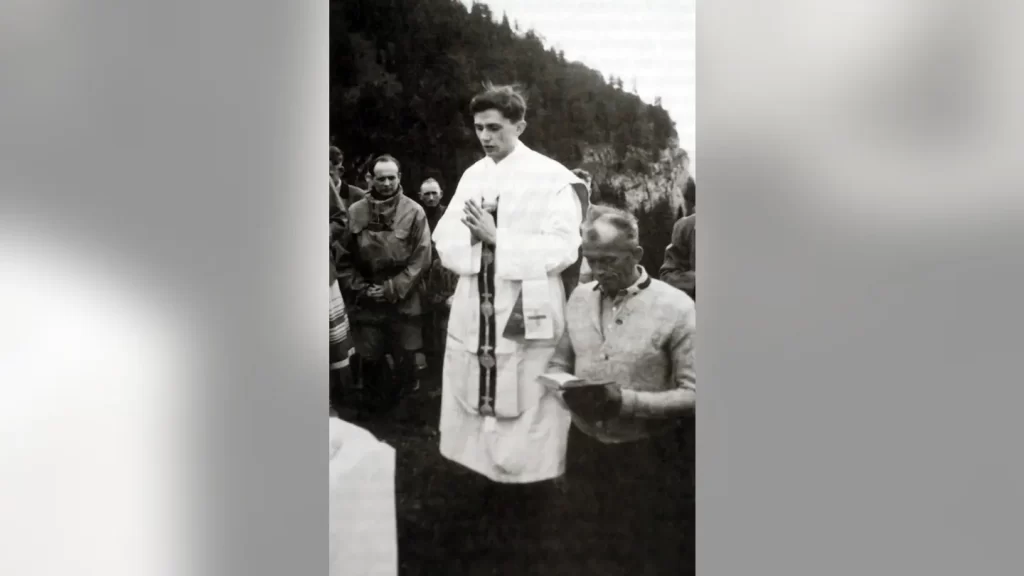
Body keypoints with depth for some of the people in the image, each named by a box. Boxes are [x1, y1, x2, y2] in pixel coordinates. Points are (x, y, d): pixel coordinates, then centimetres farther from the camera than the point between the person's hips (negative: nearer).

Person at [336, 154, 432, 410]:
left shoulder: (414, 212, -5)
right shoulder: (355, 212, 0)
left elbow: (421, 259, -7)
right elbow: (345, 259, 5)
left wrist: (392, 289, -12)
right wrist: (360, 289, -6)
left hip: (403, 303, -1)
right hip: (366, 305, 2)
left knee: (406, 364, 5)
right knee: (371, 362, 9)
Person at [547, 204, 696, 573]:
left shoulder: (675, 307, -14)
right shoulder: (579, 297, 3)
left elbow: (693, 394, -16)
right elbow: (558, 363, 11)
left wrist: (627, 401, -27)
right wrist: (566, 389, -12)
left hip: (647, 456, -4)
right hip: (584, 447, 5)